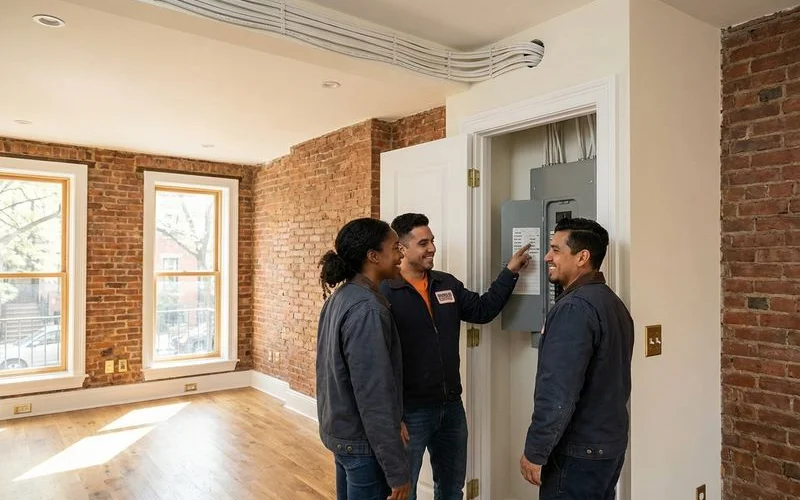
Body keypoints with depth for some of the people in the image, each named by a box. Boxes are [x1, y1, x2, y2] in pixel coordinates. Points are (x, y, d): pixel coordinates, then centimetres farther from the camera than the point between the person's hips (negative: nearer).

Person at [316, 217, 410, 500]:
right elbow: (375, 397, -25)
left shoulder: (339, 297, 4)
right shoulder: (366, 310, -25)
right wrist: (397, 470, -19)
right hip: (363, 442, -9)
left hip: (340, 431, 9)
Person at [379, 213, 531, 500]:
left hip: (452, 406, 7)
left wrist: (510, 272, 3)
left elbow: (482, 310, 11)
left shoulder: (447, 284, 5)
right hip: (410, 411, -6)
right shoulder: (384, 293, -16)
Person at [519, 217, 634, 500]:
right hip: (610, 444, 9)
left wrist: (535, 452, -17)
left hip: (578, 450, -9)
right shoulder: (613, 303, 9)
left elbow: (558, 393, -25)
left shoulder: (574, 308, -22)